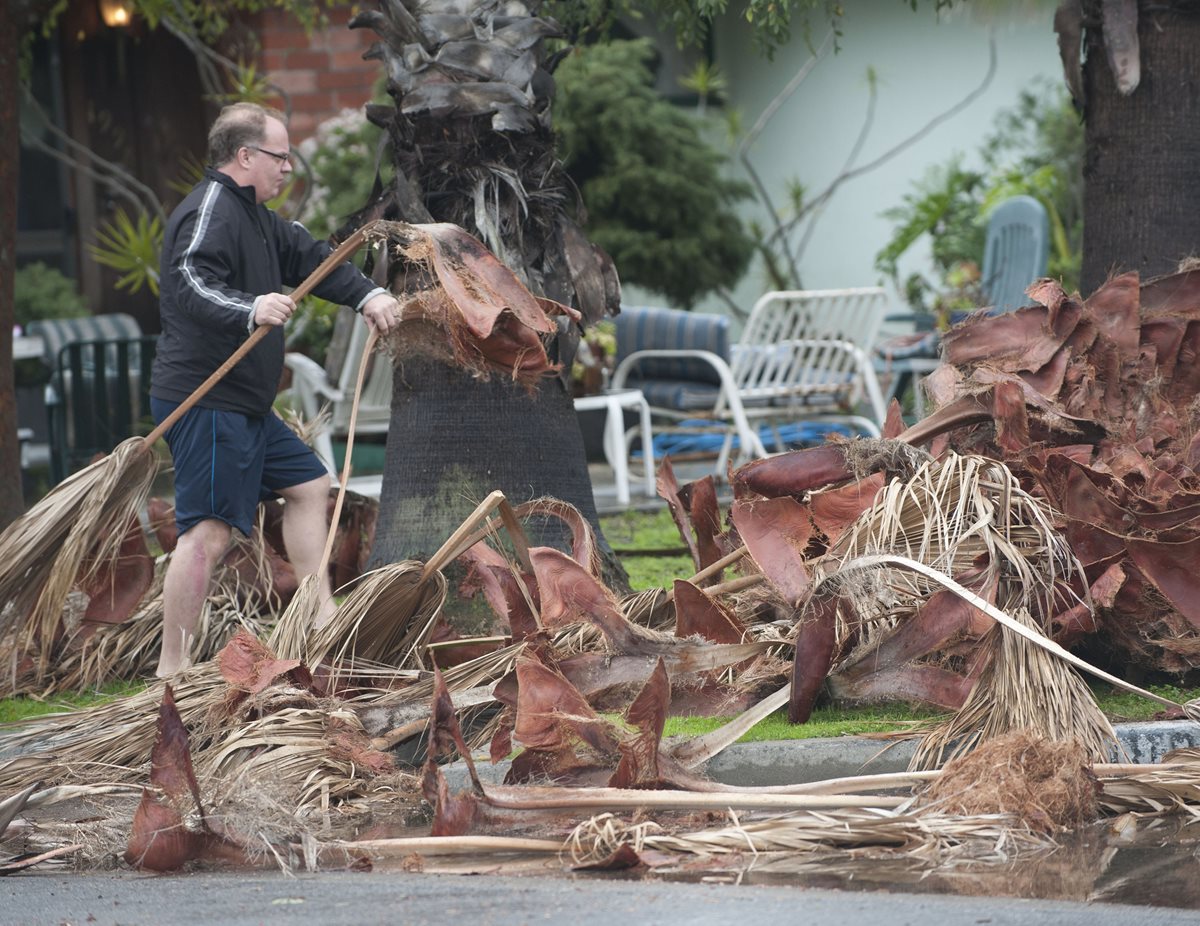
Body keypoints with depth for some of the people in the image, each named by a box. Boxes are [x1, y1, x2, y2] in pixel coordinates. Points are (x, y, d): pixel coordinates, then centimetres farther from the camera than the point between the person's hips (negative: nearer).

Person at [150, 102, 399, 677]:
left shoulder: (253, 215, 19)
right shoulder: (211, 209, -15)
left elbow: (309, 258, 21)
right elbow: (190, 283, -31)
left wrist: (367, 295, 5)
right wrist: (249, 310, -47)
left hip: (244, 406, 11)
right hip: (205, 403, -11)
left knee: (308, 484, 20)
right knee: (209, 531, -13)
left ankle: (321, 616, 27)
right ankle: (172, 670, -12)